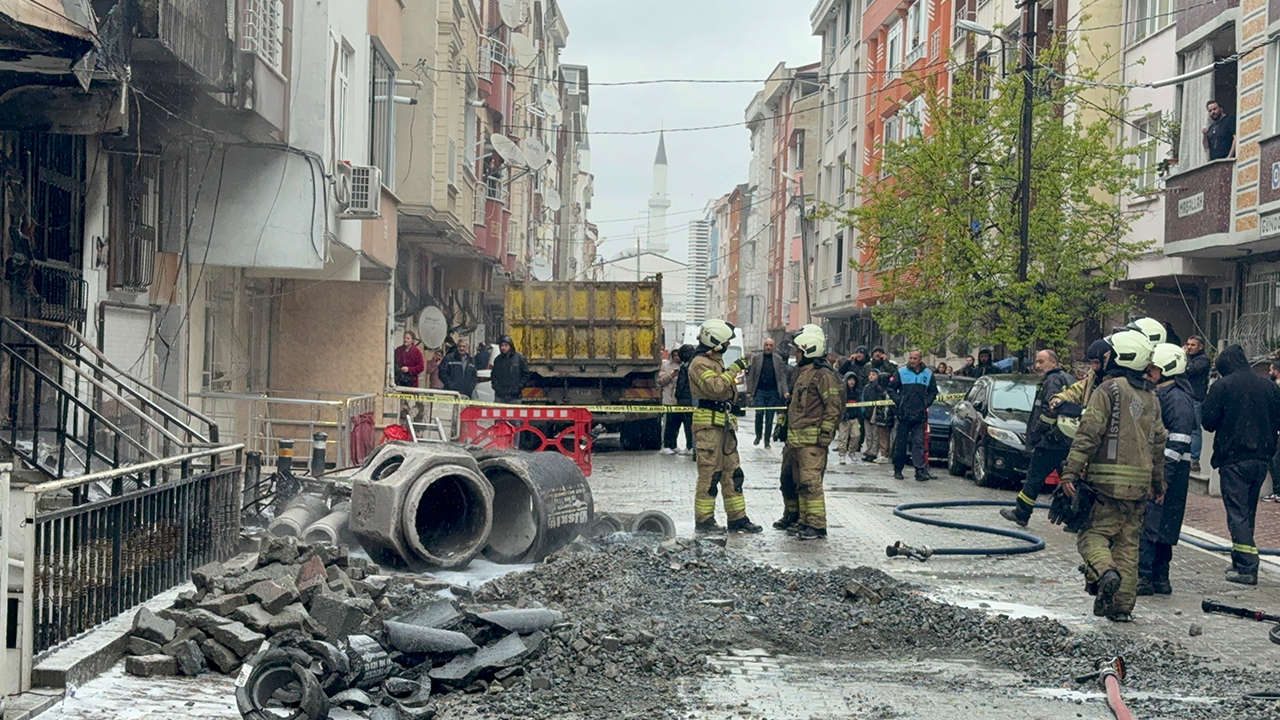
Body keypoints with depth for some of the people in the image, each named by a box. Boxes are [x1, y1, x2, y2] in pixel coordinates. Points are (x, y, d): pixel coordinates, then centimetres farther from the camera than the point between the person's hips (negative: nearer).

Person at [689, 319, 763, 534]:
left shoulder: (716, 362, 21)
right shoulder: (700, 364, -11)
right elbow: (715, 387, -26)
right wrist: (735, 368, -21)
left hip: (724, 424, 10)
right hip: (709, 423, -10)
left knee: (732, 472, 10)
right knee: (709, 473, -7)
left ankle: (737, 518, 15)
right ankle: (703, 520, -1)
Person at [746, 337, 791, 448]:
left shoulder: (778, 359, 8)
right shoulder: (756, 358, 7)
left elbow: (782, 376, 6)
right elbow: (750, 376, 5)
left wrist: (785, 391, -5)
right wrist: (749, 391, -3)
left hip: (773, 392, 1)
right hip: (759, 391, -1)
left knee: (770, 417, 2)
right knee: (759, 413, -12)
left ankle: (767, 440, 11)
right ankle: (758, 435, 10)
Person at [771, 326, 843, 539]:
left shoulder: (823, 374, -11)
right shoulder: (802, 373, 20)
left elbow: (835, 406, -15)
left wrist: (825, 433, -18)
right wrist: (782, 425, 28)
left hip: (812, 441, -10)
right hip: (794, 438, 10)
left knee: (810, 482, -13)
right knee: (788, 480, 17)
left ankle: (816, 525, -10)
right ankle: (793, 517, 32)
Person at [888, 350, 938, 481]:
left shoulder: (928, 374, 10)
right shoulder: (901, 372, 5)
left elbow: (933, 392, 17)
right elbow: (891, 388, 8)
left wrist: (926, 403, 2)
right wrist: (898, 401, -4)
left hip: (920, 415, 0)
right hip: (904, 414, 0)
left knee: (919, 442, -8)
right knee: (901, 442, 4)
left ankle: (920, 470, -13)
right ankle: (897, 469, 15)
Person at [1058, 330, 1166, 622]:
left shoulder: (1108, 389, -7)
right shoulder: (1151, 398, 15)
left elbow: (1089, 433, -14)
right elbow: (1159, 442, 19)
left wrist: (1070, 472, -16)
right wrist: (1158, 483, 27)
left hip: (1109, 480, -6)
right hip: (1140, 484, 6)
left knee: (1093, 533, 1)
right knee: (1128, 542, 10)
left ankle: (1104, 572, -27)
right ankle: (1122, 605, 10)